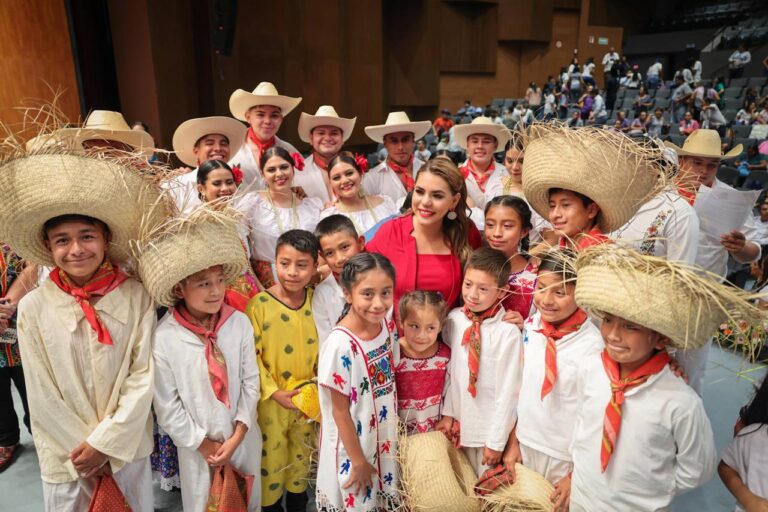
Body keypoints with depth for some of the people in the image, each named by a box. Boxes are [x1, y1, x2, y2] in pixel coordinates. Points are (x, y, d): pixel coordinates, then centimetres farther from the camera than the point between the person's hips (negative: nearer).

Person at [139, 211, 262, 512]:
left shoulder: (240, 323, -14)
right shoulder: (163, 338, -20)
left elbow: (250, 383, -7)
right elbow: (166, 405, -12)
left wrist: (237, 437, -9)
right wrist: (203, 444, -8)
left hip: (244, 438, 2)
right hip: (197, 447, -2)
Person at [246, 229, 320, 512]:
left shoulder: (316, 300, -8)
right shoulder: (259, 303, -19)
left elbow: (322, 347, 1)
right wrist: (273, 391, -20)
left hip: (307, 396, 4)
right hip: (271, 398, -3)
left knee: (302, 453, 24)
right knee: (271, 454, 16)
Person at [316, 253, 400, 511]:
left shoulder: (385, 325, -9)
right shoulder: (341, 345, -28)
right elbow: (339, 411, -19)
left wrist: (393, 435, 6)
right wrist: (358, 461, -10)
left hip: (384, 441, 6)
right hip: (352, 446, -5)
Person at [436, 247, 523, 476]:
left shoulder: (508, 332, -20)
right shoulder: (454, 319, -6)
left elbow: (508, 390, -15)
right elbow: (450, 369, 4)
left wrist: (497, 440, -10)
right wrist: (447, 412, 4)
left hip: (490, 427, -4)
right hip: (460, 422, 4)